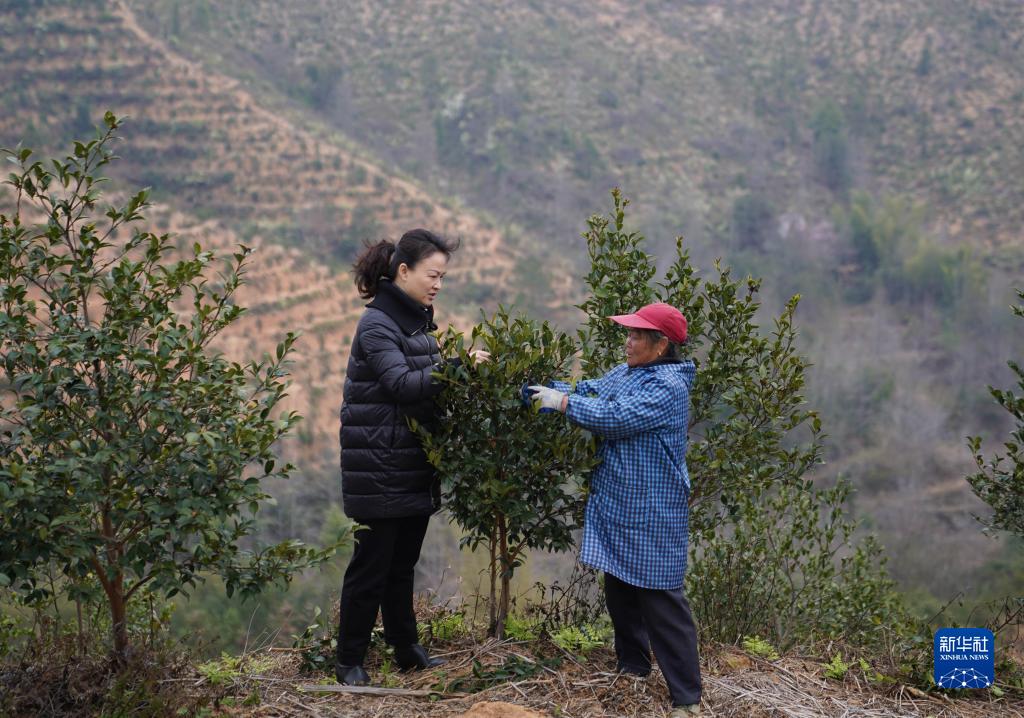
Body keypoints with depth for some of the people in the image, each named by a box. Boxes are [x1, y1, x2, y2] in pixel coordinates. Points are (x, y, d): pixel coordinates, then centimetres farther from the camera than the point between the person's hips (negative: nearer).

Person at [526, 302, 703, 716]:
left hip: (651, 517, -9)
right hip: (616, 509, 9)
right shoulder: (624, 373, 11)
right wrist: (547, 389, -10)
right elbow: (590, 390, 8)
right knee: (619, 589, 19)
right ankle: (632, 666, 36)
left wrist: (560, 402, -18)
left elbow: (613, 418, -26)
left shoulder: (667, 386, -20)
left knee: (660, 601, -7)